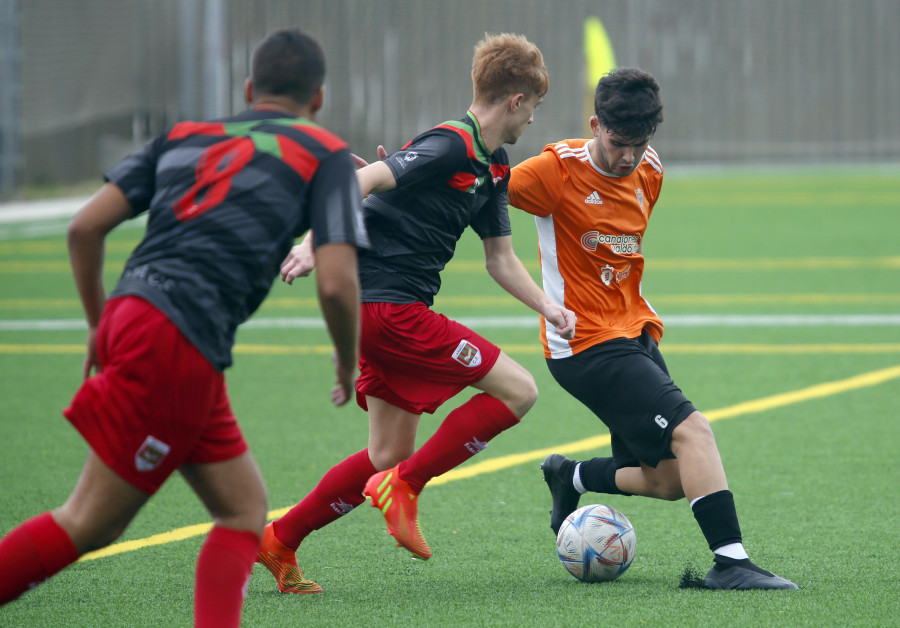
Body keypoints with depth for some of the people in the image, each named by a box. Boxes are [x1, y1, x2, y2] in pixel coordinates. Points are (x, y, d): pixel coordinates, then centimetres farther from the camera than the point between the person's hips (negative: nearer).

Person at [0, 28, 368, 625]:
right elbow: (336, 283, -6)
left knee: (246, 509, 13)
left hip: (129, 319, 7)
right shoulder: (325, 156, 6)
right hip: (176, 348, -7)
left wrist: (100, 324, 27)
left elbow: (85, 227, 14)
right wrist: (349, 363, 12)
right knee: (88, 525, -2)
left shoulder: (185, 136, 21)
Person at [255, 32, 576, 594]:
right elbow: (360, 182, -24)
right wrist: (314, 245, -34)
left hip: (386, 313, 10)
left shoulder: (493, 167, 15)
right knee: (518, 390, -9)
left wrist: (546, 306, 7)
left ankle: (279, 541, 17)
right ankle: (405, 487, -7)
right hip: (390, 308, -10)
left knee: (392, 455, 13)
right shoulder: (450, 147, -15)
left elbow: (501, 259, 21)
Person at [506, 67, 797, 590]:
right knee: (692, 430, -22)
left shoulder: (649, 171, 6)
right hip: (587, 346, -8)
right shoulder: (560, 170, -14)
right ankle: (730, 561, -23)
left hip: (635, 333, 8)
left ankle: (571, 477, 30)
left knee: (670, 481, 5)